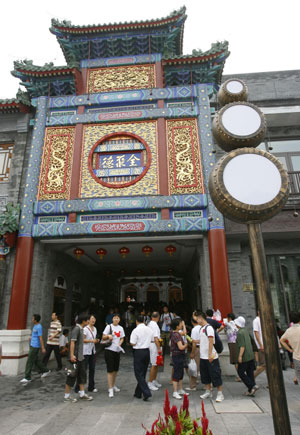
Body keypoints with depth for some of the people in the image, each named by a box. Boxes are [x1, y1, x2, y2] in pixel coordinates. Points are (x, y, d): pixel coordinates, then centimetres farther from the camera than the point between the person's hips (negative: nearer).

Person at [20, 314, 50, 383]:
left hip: (35, 347, -10)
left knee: (29, 362, -4)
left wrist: (43, 348, -18)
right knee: (36, 360, 16)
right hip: (32, 346, 10)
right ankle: (45, 370, 28)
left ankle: (27, 378, 4)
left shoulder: (39, 327, -19)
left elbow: (40, 338, -20)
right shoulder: (35, 326, 10)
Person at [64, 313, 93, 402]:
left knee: (82, 375, 14)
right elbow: (72, 342, -23)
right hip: (75, 357, -10)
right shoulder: (76, 329, -17)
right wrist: (72, 355, -27)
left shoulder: (81, 329, 12)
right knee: (72, 376, 1)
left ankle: (82, 394, 24)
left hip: (80, 357, 10)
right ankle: (67, 396, 14)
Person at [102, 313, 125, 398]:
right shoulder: (109, 326, -6)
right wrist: (108, 336, -25)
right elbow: (103, 337, -5)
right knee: (110, 370, -5)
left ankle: (113, 386, 33)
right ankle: (110, 389, 3)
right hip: (109, 350, -5)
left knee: (116, 369, 15)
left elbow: (122, 338, 13)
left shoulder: (121, 328, 8)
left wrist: (120, 343, -7)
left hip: (117, 350, 5)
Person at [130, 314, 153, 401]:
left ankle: (147, 393, -6)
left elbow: (132, 343, -14)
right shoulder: (149, 329, 3)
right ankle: (138, 393, 26)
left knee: (139, 374, 3)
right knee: (143, 373, 16)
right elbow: (152, 340, 11)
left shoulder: (136, 330, -16)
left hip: (138, 352, -6)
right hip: (147, 351, 6)